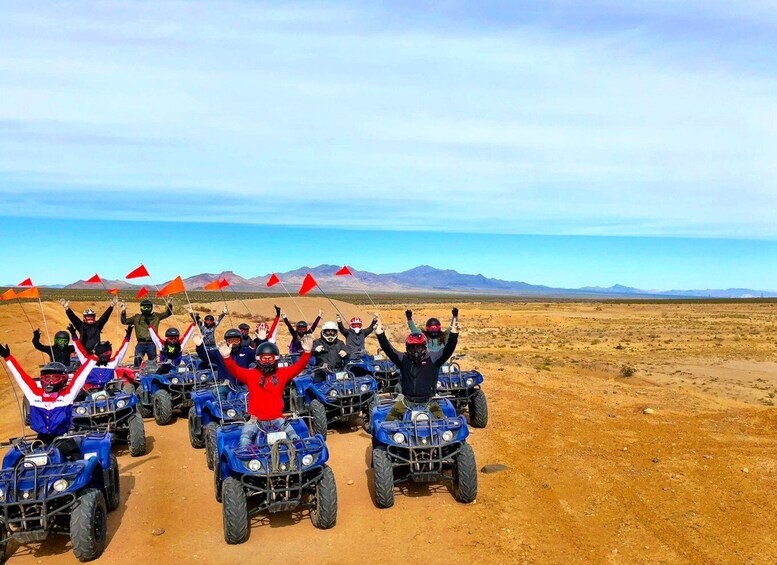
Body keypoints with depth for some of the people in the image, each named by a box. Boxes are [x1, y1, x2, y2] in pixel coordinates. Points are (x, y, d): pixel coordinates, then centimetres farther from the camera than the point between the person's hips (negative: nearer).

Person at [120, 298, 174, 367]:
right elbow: (125, 321, 12)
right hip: (140, 344, 0)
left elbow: (168, 313, 11)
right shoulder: (137, 317, 9)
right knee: (137, 362, 2)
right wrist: (123, 312, -1)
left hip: (151, 344, 0)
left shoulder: (156, 316, 9)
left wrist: (169, 305, -4)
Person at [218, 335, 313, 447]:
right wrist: (227, 357, -27)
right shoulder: (250, 374, 6)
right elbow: (235, 369, -7)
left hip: (277, 419, 1)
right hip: (256, 419, -1)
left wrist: (306, 352, -18)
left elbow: (298, 366, 0)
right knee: (245, 438, -23)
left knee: (294, 437, -16)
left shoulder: (282, 373, 10)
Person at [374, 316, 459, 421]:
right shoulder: (403, 359, -1)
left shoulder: (433, 358, -4)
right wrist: (380, 335, -31)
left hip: (427, 401, -1)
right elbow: (389, 350, -14)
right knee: (390, 420, -9)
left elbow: (448, 350, -18)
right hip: (406, 400, 2)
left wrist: (453, 334, -37)